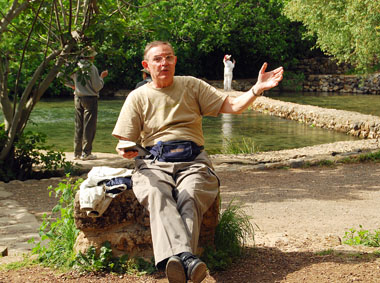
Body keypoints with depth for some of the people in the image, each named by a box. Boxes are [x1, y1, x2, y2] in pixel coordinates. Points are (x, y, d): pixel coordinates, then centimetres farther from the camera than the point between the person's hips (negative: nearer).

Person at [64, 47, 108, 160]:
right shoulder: (92, 68, -13)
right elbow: (97, 87, -13)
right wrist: (102, 77, 2)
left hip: (78, 98, 6)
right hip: (90, 99, -6)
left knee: (78, 126, 12)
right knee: (89, 126, 0)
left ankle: (77, 152, 16)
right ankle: (86, 153, 0)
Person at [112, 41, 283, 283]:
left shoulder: (191, 85, 19)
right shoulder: (138, 97, 16)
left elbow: (232, 106, 13)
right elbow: (124, 142, 13)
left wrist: (258, 89, -3)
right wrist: (125, 151, -11)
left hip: (192, 159, 1)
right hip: (154, 163, -1)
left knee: (189, 197, -34)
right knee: (157, 196, -36)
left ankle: (178, 261, -54)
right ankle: (184, 256, -58)